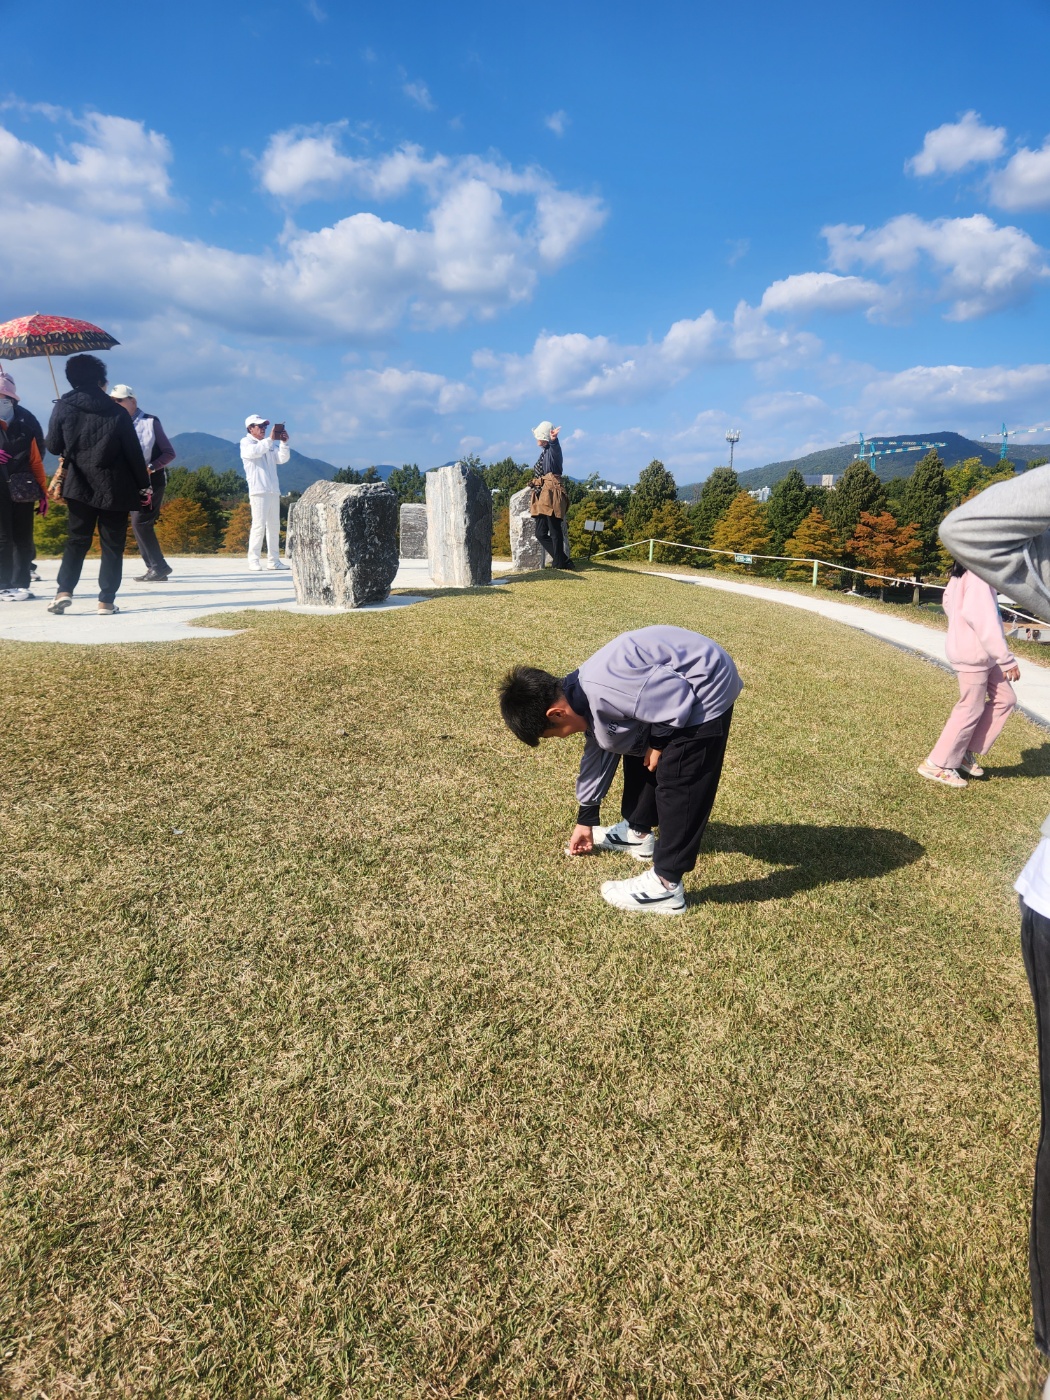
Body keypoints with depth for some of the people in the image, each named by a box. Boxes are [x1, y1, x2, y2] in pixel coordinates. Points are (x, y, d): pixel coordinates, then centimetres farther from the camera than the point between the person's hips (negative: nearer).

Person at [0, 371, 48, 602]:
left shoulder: (26, 425, 4)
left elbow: (36, 460, 8)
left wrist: (42, 493, 6)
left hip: (22, 491, 2)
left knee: (23, 539, 5)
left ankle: (21, 584, 12)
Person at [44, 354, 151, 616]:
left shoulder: (63, 407, 3)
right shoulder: (117, 411, 1)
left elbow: (54, 447, 5)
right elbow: (134, 452, -2)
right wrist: (144, 485, 4)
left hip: (80, 485, 1)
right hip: (115, 486, -1)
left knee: (77, 539, 11)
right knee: (112, 544, 3)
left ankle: (64, 591, -4)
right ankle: (106, 600, -1)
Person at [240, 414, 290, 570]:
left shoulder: (270, 444, 21)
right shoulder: (246, 442, 4)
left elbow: (282, 459, 10)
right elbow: (254, 451, -18)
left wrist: (283, 443, -6)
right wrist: (271, 439, -23)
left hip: (274, 490, 6)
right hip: (258, 491, -6)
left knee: (274, 526, 5)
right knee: (258, 525, -11)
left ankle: (273, 560, 8)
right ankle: (254, 561, -9)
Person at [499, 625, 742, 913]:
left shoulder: (604, 690, -31)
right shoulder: (587, 696, 3)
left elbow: (678, 697, -28)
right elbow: (598, 754, 17)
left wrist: (659, 742, -11)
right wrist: (585, 820, 26)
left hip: (706, 690, -10)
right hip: (680, 687, 10)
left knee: (677, 781, -8)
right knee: (638, 753, 21)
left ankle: (666, 886, 1)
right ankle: (637, 832, 40)